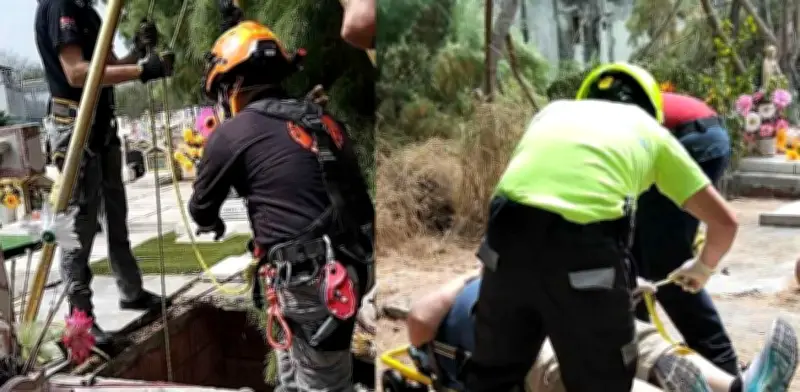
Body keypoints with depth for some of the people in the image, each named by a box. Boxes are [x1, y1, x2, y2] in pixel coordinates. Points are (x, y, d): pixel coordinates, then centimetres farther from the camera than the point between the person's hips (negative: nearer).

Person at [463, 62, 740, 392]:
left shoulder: (554, 110, 34)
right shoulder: (650, 130, 26)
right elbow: (724, 222, 26)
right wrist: (702, 268, 46)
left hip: (509, 233, 3)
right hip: (585, 251, -3)